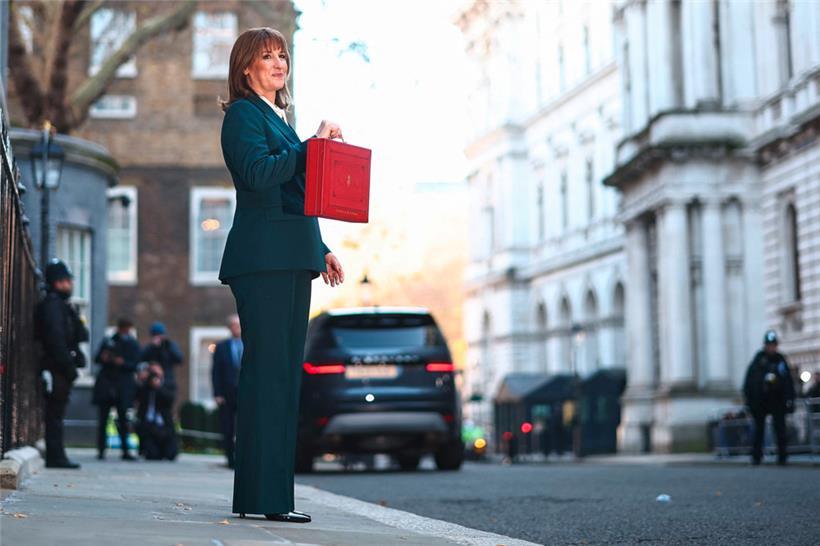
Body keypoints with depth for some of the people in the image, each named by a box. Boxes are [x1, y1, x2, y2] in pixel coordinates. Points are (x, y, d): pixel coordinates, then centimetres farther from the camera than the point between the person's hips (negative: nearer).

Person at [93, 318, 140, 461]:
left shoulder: (133, 344, 8)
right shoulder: (108, 342, 10)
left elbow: (134, 366, 0)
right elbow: (97, 359, 10)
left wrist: (122, 363, -17)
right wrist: (103, 358, -12)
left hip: (123, 386, -1)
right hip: (106, 384, 1)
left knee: (123, 419, -2)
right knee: (103, 418, 0)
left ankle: (125, 450, 4)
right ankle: (101, 450, 4)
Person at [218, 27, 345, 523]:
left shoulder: (280, 119, 25)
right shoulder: (244, 113, -1)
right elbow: (257, 172, -17)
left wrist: (322, 250, 21)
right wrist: (312, 146, -16)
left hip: (292, 259, 9)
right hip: (263, 256, -9)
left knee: (285, 375, 7)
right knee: (268, 372, -12)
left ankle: (273, 495, 9)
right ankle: (260, 495, -11)